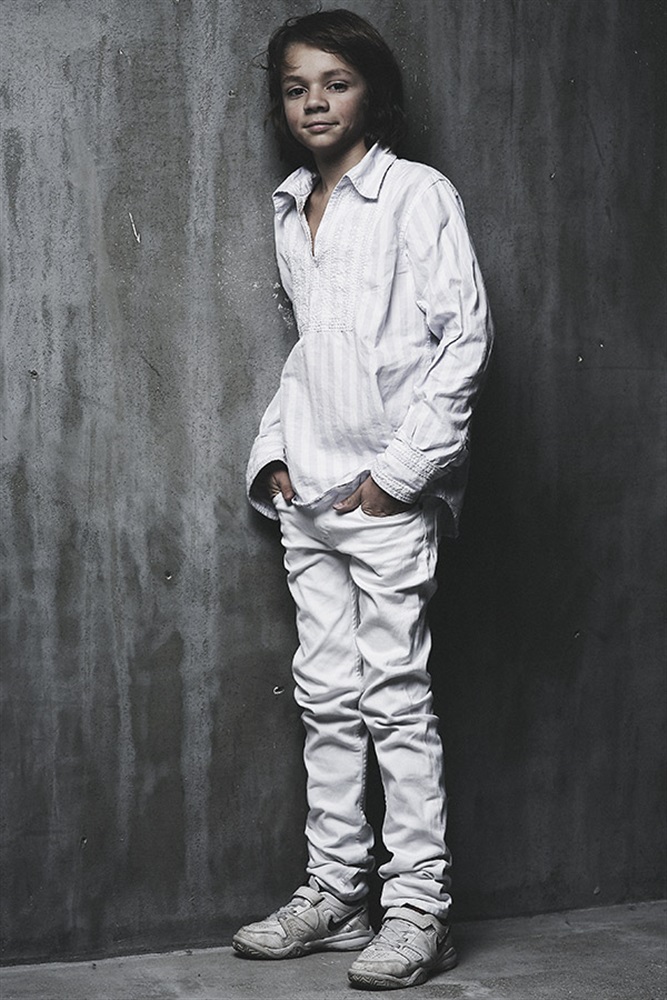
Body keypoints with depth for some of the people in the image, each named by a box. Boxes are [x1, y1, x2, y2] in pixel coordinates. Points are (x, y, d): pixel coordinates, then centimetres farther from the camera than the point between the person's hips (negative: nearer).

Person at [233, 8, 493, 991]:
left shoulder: (419, 195, -6)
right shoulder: (290, 211, 14)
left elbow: (466, 338, -11)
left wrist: (398, 469, -15)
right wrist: (276, 450, 10)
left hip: (389, 492, -6)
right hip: (309, 494, 7)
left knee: (396, 699, -4)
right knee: (327, 698, 10)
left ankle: (419, 911, 4)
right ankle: (334, 892, 20)